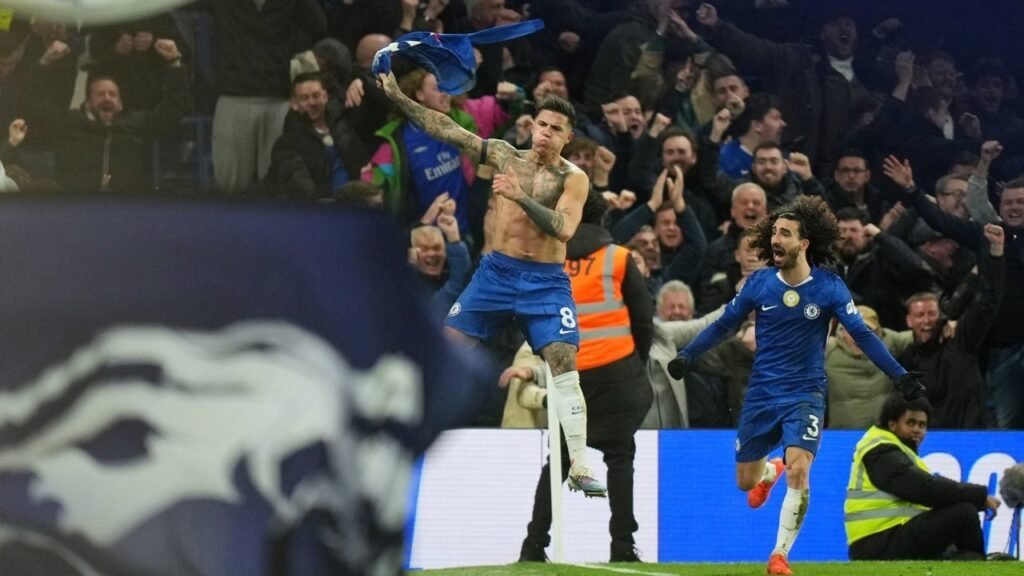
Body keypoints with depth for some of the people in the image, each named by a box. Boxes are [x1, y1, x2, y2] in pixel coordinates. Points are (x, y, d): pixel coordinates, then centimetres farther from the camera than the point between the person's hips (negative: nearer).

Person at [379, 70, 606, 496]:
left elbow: (563, 228, -18)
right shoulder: (505, 156, 4)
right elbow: (448, 131, 1)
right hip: (496, 272, 3)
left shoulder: (573, 179, -3)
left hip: (546, 281, -3)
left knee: (563, 368, -14)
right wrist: (397, 97, -5)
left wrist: (520, 196, -28)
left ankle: (580, 469, -11)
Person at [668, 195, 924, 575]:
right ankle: (770, 471, 50)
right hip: (762, 394, 3)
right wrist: (687, 356, 5)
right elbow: (725, 324, 9)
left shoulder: (829, 288, -10)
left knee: (798, 471, -22)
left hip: (805, 394, -3)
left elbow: (861, 334, -6)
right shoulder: (759, 283, -4)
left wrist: (898, 374, -12)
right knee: (745, 481, 11)